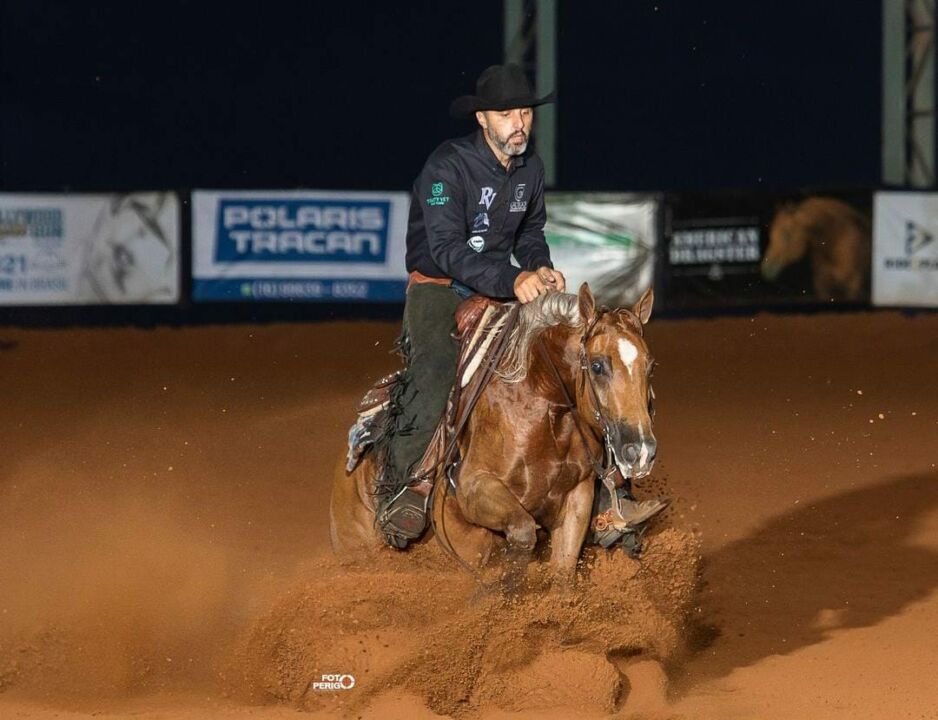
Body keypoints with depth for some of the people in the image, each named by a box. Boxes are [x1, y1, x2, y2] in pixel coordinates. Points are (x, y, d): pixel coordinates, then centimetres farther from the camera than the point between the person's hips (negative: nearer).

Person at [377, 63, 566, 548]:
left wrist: (541, 269, -2)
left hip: (502, 287, 7)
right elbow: (446, 249, -27)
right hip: (438, 286, -6)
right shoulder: (447, 166, -18)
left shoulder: (531, 168, 5)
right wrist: (511, 279, -38)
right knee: (436, 366, -31)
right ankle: (400, 483, -23)